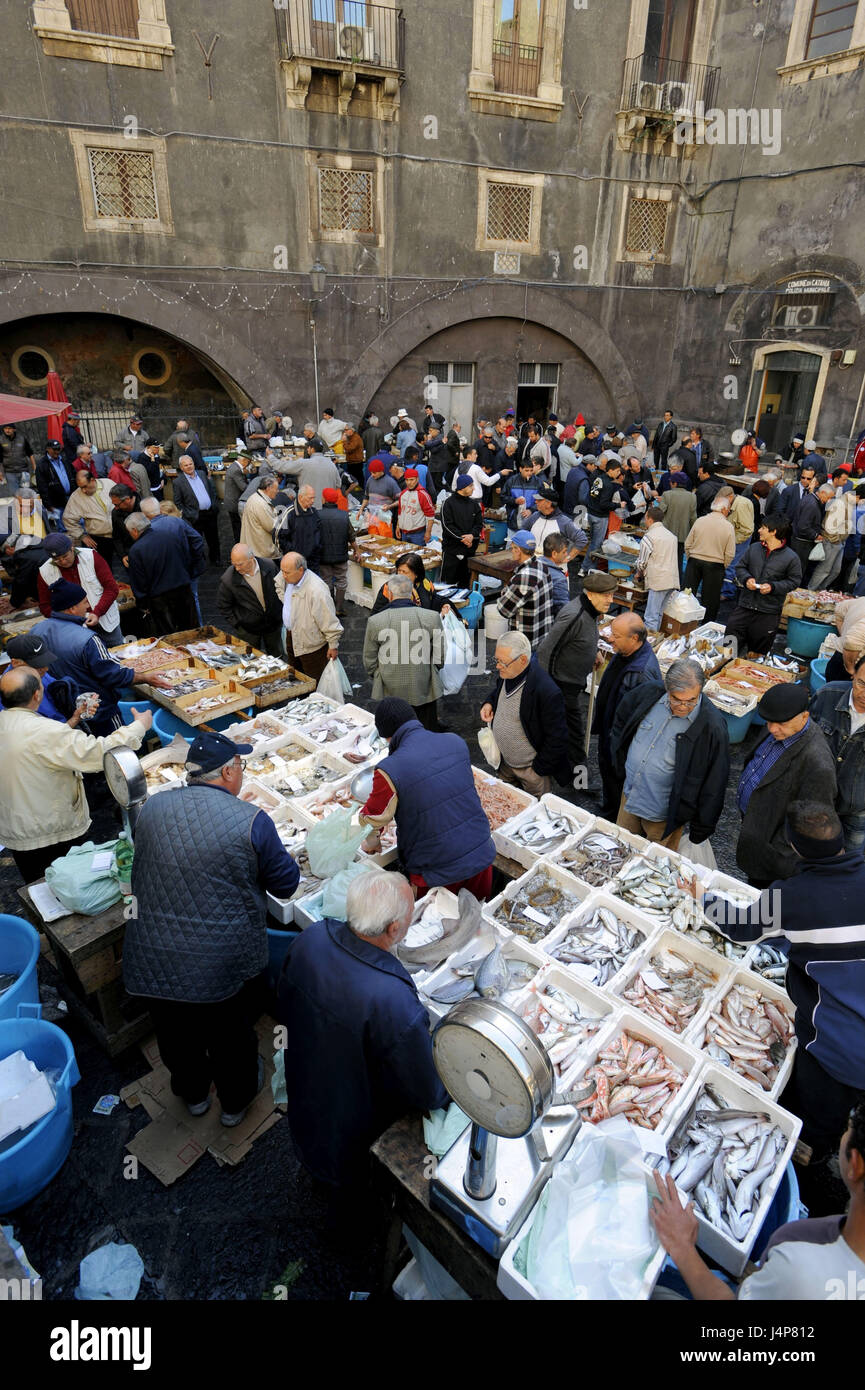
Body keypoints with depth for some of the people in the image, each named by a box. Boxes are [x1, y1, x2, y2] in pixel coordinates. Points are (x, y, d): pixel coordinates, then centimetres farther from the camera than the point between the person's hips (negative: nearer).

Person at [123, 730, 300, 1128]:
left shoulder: (150, 809, -6)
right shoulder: (251, 821, -20)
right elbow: (286, 884, -8)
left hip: (152, 960, 4)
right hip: (224, 966, -3)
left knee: (177, 1035, 28)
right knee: (232, 1035, 24)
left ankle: (193, 1094, 54)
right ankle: (236, 1100, 48)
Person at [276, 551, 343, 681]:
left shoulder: (316, 590, -33)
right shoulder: (287, 578, -8)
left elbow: (329, 621, -26)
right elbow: (278, 584, 21)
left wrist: (333, 646, -18)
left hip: (311, 645, -8)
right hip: (292, 635, 8)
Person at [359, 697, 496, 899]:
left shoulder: (389, 770, -22)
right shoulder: (456, 741, -6)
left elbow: (372, 819, -6)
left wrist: (370, 841, 17)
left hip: (438, 875, -4)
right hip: (482, 856, 5)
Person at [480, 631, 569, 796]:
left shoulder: (547, 693, -33)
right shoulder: (506, 674, -9)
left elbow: (557, 739, -24)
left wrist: (539, 769, -15)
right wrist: (489, 702, -3)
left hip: (530, 770, -7)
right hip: (504, 761, 7)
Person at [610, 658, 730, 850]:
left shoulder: (712, 726, -24)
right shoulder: (648, 693, -12)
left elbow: (714, 783, -15)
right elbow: (621, 720, 11)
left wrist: (700, 832, -8)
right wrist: (619, 763, 8)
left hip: (664, 816, -4)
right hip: (629, 796, 5)